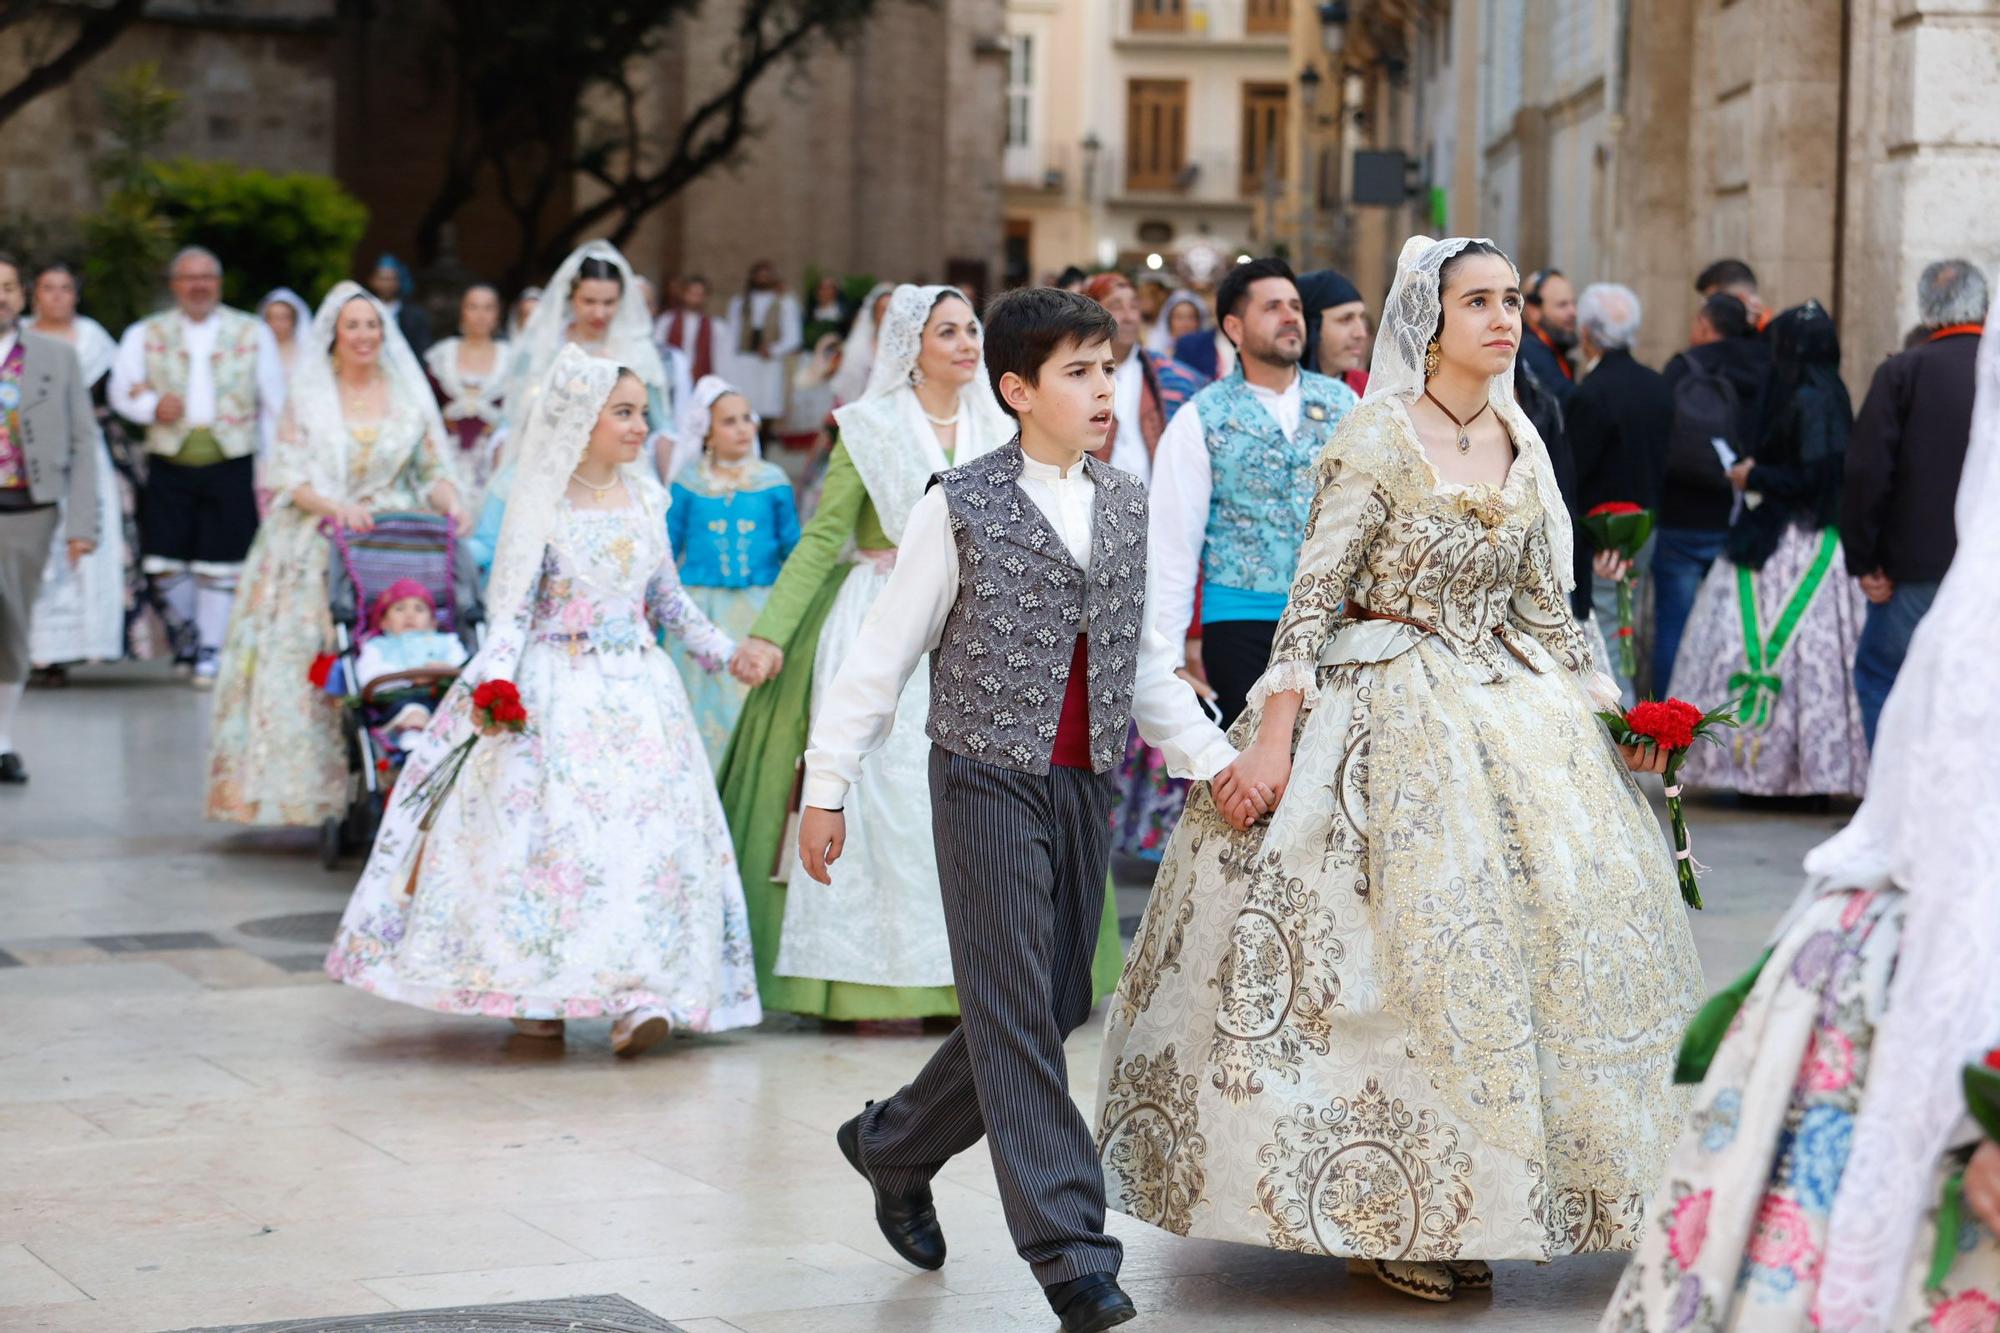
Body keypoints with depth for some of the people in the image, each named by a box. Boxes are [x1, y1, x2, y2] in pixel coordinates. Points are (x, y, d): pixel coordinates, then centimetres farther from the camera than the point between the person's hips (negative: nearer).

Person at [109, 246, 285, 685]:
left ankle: (211, 649, 13)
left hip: (230, 464, -1)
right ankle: (190, 625, 25)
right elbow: (121, 390, 4)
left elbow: (273, 403, 8)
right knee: (164, 562, -2)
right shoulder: (146, 334, 10)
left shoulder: (252, 333, 9)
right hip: (169, 465, 1)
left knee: (220, 565, -2)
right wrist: (153, 407, -17)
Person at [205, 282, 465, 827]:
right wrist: (335, 506, -18)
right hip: (317, 552, 0)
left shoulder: (410, 395, 11)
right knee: (307, 667, -11)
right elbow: (289, 477, 1)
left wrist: (450, 503, -11)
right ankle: (321, 793, -9)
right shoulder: (307, 397, 8)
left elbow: (433, 470, 11)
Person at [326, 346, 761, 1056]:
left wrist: (721, 651, 19)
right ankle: (535, 992, 4)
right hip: (557, 690, -4)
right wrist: (494, 678, -21)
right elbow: (513, 607, -7)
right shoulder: (542, 505, -4)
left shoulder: (644, 499, 10)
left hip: (638, 685, 4)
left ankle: (638, 995, -12)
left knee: (649, 831, -8)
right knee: (549, 830, -6)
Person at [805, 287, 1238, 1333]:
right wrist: (827, 788, -4)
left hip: (1085, 787, 6)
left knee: (1052, 1009, 11)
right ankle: (1068, 1249, -6)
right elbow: (883, 656, -3)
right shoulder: (960, 506, -7)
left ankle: (892, 1147, 33)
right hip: (988, 782, -6)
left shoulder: (1125, 504, 10)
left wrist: (1212, 758, 8)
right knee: (1016, 1014, -7)